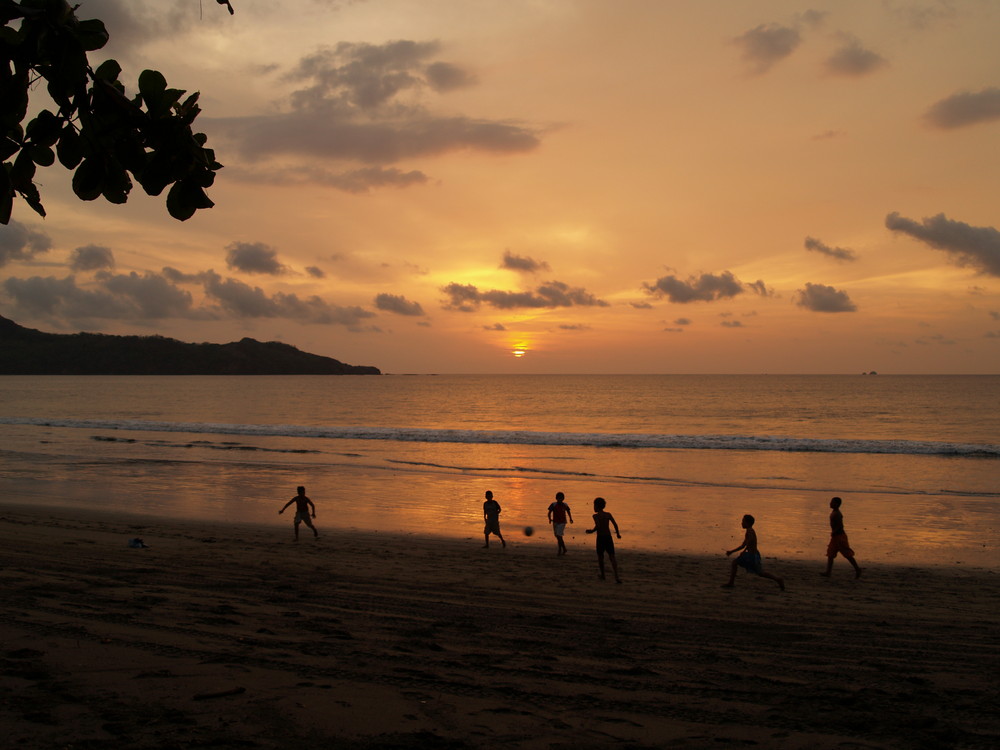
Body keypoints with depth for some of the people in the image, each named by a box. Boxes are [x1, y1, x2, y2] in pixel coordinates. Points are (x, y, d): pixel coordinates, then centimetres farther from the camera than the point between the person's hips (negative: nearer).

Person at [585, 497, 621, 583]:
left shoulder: (596, 516, -8)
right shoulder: (608, 514, 6)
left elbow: (597, 526, -23)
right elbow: (615, 524, 0)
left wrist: (591, 531, -7)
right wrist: (618, 533, 15)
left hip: (600, 538, -3)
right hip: (609, 537, 3)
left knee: (600, 557, 16)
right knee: (612, 557, -2)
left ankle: (603, 575, 27)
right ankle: (616, 577, -16)